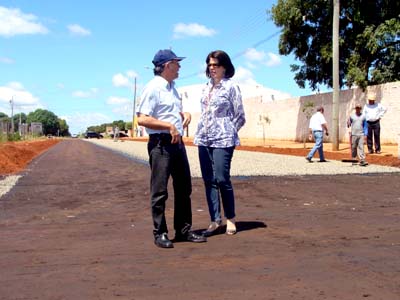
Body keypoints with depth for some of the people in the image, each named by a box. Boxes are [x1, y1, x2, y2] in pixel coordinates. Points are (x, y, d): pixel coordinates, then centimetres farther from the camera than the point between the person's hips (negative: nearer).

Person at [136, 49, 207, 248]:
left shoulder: (172, 87, 16)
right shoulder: (153, 88, -11)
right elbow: (142, 119, -19)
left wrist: (185, 114, 10)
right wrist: (169, 125, -22)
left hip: (177, 142, 9)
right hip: (161, 143, -9)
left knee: (184, 188, 13)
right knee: (159, 191, -2)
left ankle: (183, 230, 23)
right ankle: (160, 233, 8)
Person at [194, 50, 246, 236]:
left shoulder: (231, 87, -3)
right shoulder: (206, 88, 15)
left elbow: (240, 116, -1)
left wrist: (228, 132, -2)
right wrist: (202, 131, 12)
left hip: (222, 140, -6)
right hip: (204, 139, 6)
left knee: (222, 179, -9)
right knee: (209, 181, 4)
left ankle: (230, 218, 9)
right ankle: (215, 220, 11)